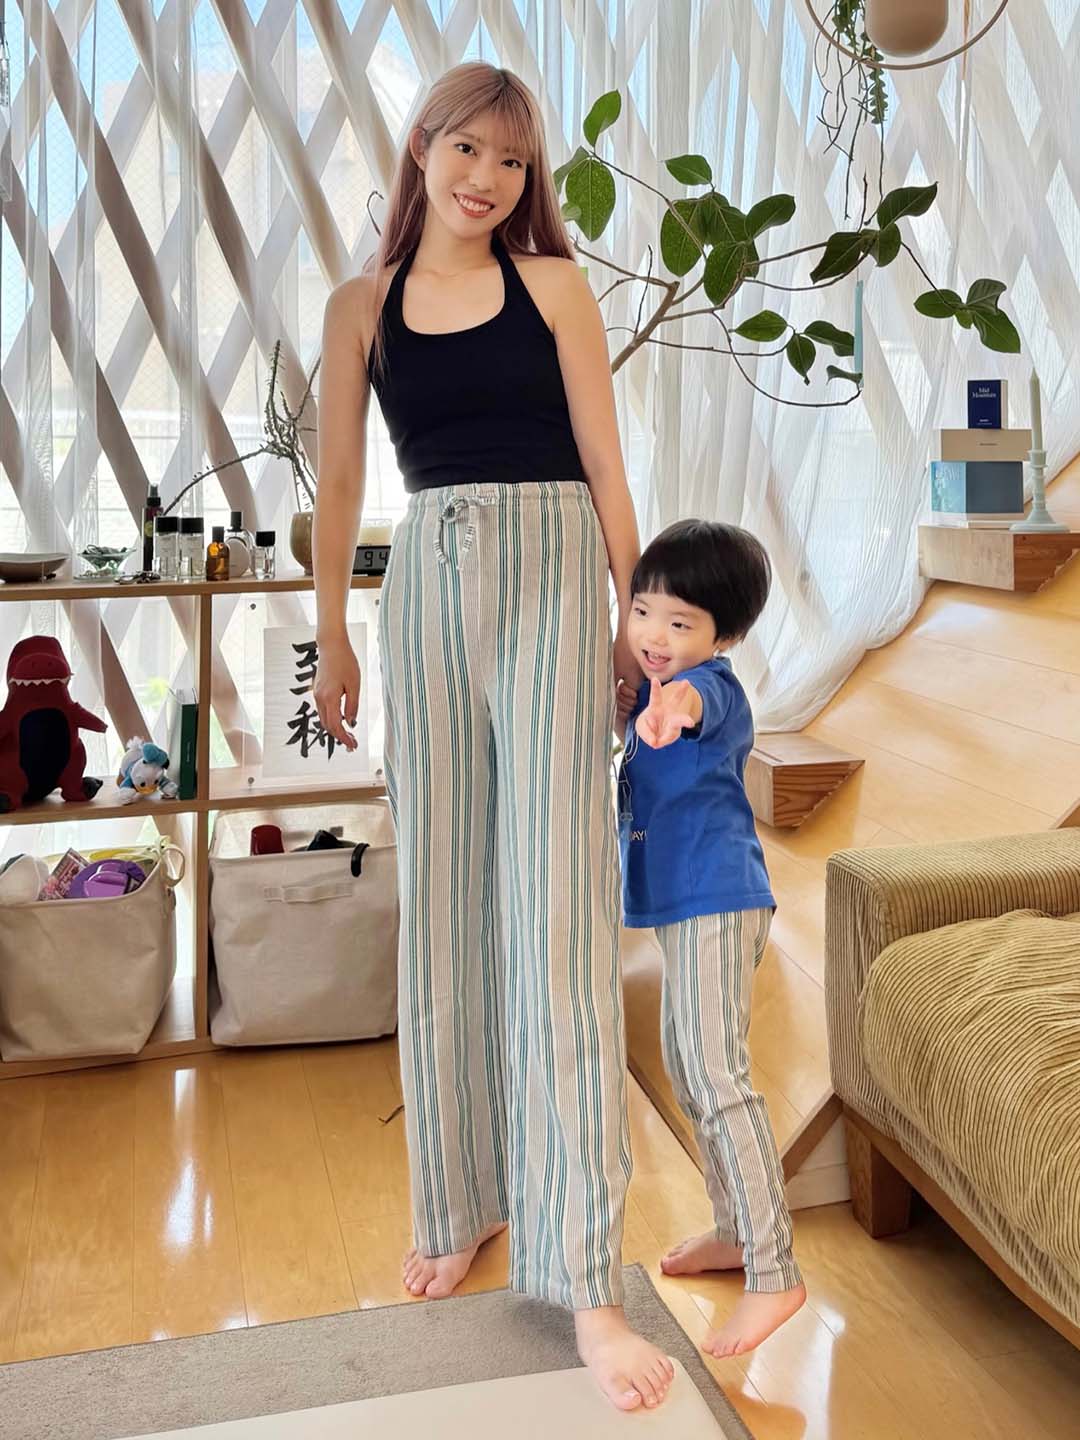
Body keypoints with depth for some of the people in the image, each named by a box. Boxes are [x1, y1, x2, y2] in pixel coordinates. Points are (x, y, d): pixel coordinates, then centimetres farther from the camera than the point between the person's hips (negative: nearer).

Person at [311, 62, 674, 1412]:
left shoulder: (554, 284, 6)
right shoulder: (362, 305, 12)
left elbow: (603, 461, 5)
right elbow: (339, 479, 14)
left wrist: (635, 619, 4)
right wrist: (332, 639, 14)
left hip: (550, 578, -3)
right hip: (426, 585, 3)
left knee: (555, 905, -10)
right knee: (440, 903, 5)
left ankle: (584, 1276, -6)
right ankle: (460, 1201, 21)